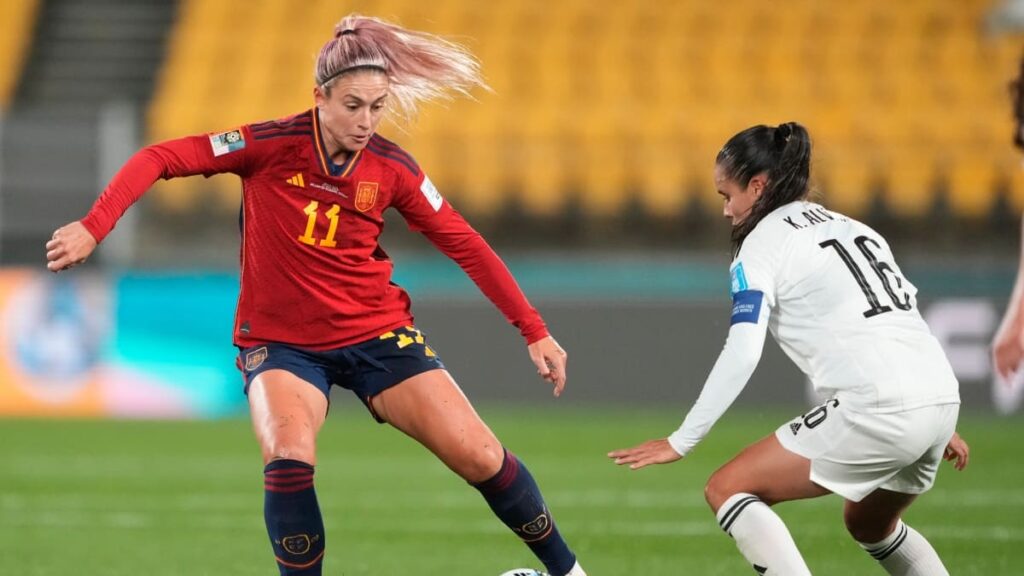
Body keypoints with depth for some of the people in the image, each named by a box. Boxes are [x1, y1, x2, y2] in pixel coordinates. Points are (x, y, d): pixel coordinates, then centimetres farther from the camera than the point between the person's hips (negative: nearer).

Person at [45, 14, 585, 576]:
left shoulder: (392, 168, -7)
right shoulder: (272, 146, -15)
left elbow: (465, 246, 3)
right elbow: (160, 158, -16)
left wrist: (534, 330, 3)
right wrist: (93, 227, -28)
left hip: (377, 334, 2)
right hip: (281, 342, -2)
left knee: (480, 456, -6)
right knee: (288, 457, -31)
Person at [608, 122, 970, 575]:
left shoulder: (766, 239, 1)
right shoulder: (851, 228, 24)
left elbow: (741, 354, -10)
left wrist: (681, 441, -8)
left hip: (877, 410, -8)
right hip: (941, 398, 8)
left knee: (726, 489, 0)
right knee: (869, 526, 32)